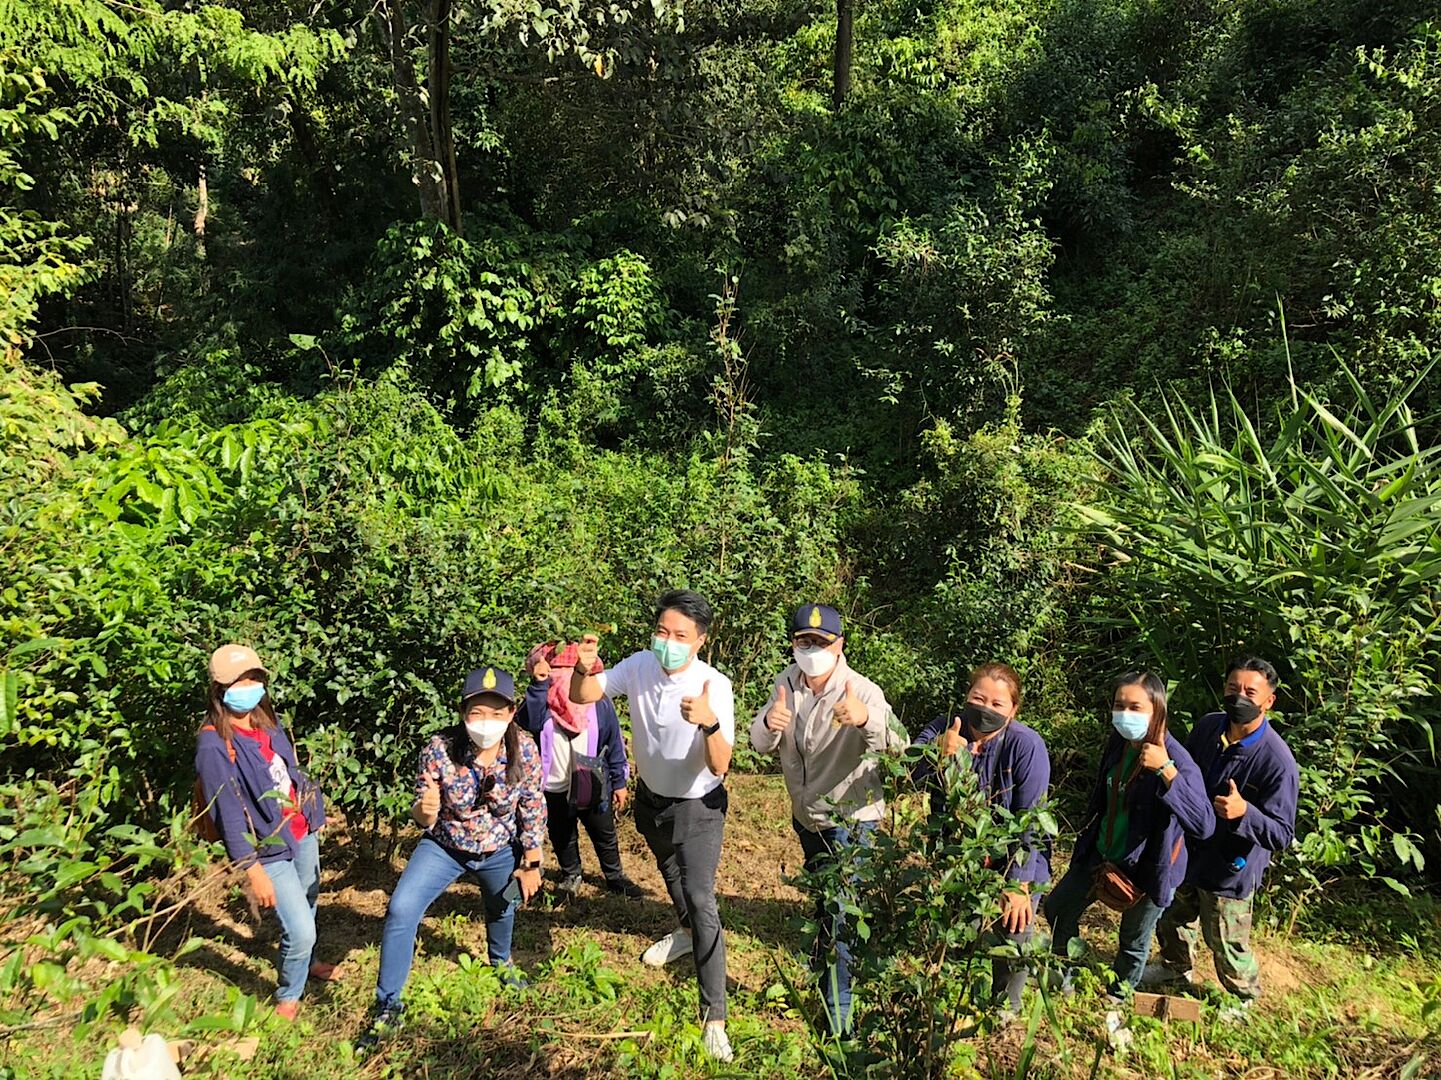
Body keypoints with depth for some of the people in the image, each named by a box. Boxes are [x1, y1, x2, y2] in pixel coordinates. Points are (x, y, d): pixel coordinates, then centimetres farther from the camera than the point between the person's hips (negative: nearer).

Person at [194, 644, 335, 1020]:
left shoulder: (266, 722, 0)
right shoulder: (215, 745, -21)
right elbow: (228, 815, -20)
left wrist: (314, 816, 16)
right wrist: (254, 872, -19)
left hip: (303, 834, 7)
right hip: (270, 850, -7)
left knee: (307, 906, 23)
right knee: (300, 930, -5)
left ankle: (305, 962, 51)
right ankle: (288, 997, 24)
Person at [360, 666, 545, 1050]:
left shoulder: (525, 751, -27)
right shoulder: (439, 749, -30)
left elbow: (533, 811, -11)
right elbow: (424, 821, -19)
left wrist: (531, 864, -5)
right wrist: (424, 810, -42)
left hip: (500, 851, 2)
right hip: (445, 847, -1)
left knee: (503, 907, 24)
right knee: (401, 910, -18)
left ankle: (500, 961, 60)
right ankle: (388, 1007, 5)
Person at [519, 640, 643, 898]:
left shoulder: (598, 702, -8)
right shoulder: (541, 699, -9)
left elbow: (614, 742, -2)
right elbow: (529, 724, -32)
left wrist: (619, 782, 1)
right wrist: (539, 684, -39)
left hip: (593, 785, 0)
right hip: (553, 788, 1)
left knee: (605, 835, 15)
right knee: (562, 837, 19)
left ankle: (615, 877, 37)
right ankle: (570, 876, 43)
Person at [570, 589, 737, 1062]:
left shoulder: (715, 686, -31)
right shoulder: (640, 665, -20)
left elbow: (719, 766, -36)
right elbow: (582, 696, -14)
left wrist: (710, 723, -57)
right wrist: (584, 669, -37)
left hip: (697, 806, -5)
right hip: (651, 797, 5)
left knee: (701, 901, -9)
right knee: (671, 874, 29)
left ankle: (714, 1015, 5)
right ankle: (686, 932, 59)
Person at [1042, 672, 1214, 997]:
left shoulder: (1175, 758, -27)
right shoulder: (1118, 743, -8)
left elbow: (1204, 825, -38)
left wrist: (1167, 770, -44)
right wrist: (1089, 841, 17)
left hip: (1148, 868, -6)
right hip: (1102, 856, 6)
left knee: (1133, 943, 15)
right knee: (1057, 909, 17)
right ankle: (1065, 978, 44)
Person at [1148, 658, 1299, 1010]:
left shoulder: (1278, 761, -27)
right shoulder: (1208, 726, -10)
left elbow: (1282, 835, -25)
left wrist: (1244, 812, -41)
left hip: (1231, 869, -6)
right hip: (1185, 851, 6)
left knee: (1225, 943, 12)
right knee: (1172, 918, 25)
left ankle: (1246, 997, 43)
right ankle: (1175, 968, 54)